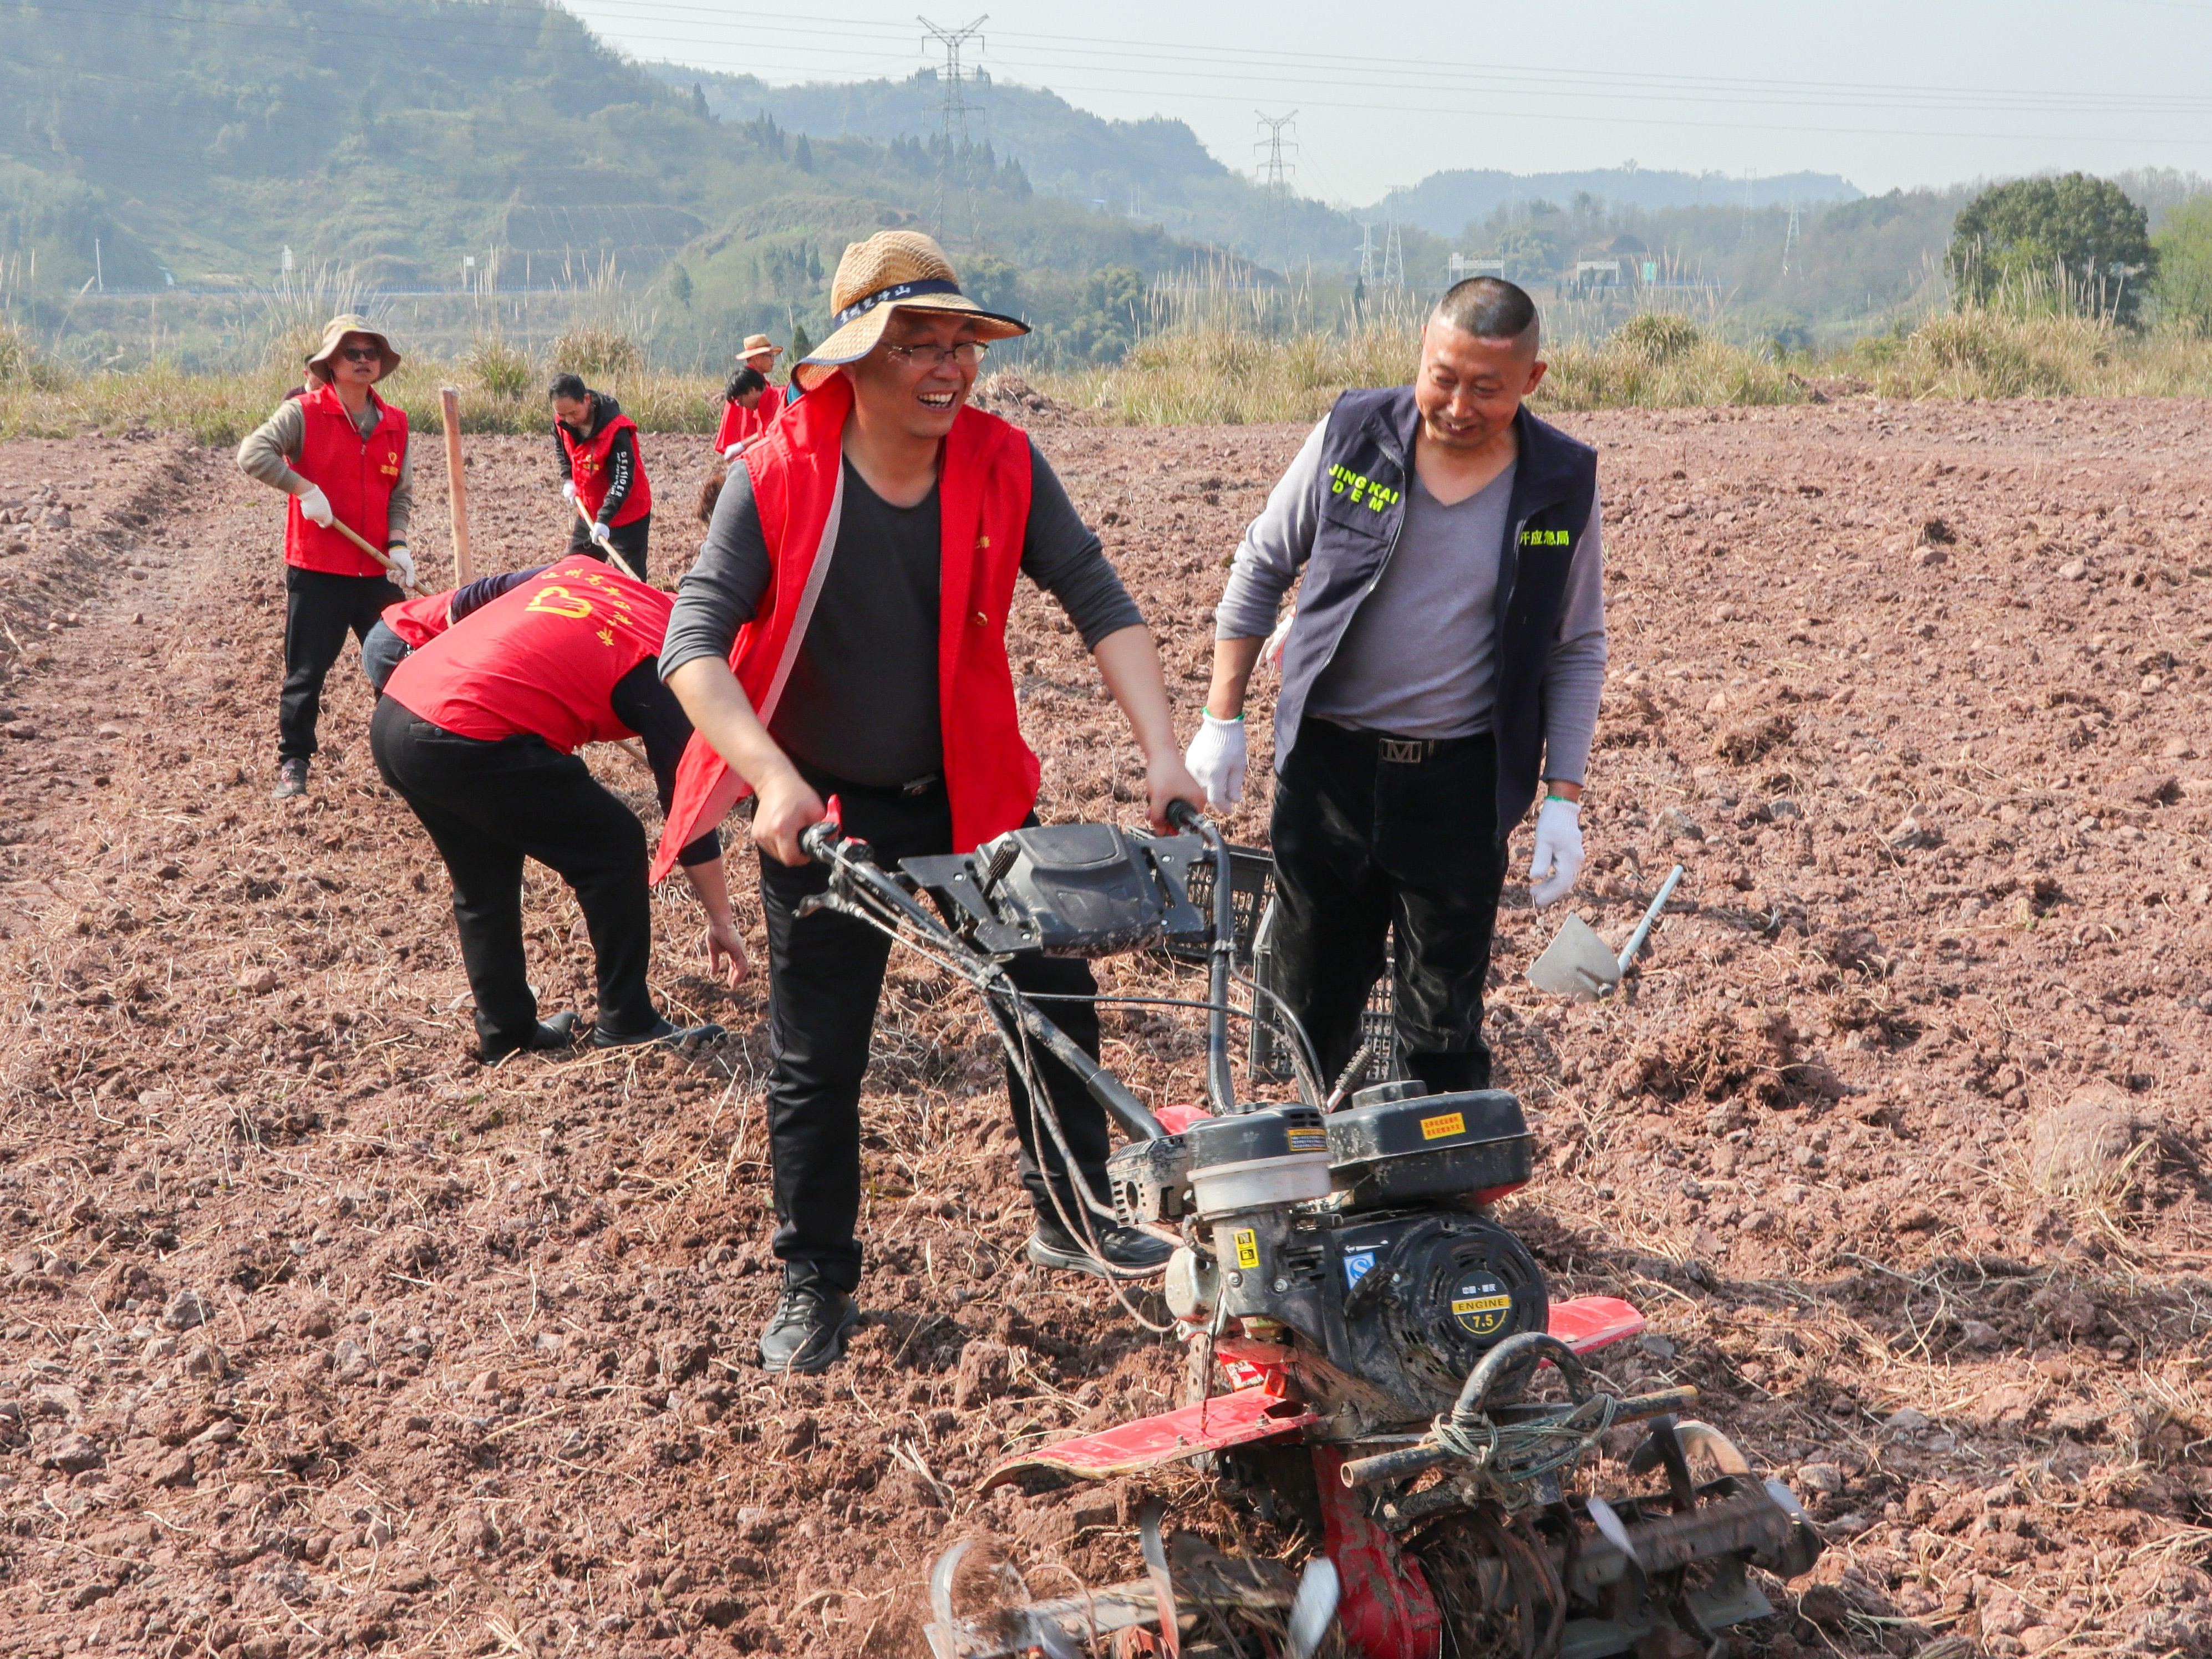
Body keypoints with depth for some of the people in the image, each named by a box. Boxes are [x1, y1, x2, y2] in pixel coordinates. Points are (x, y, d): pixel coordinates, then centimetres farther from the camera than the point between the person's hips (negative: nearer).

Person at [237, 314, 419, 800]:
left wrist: (398, 542, -5)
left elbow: (400, 492, 10)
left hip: (376, 570, 4)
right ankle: (293, 765, 12)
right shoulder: (303, 414, -7)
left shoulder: (396, 424, 7)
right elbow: (252, 454, -18)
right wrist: (303, 488, -23)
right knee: (306, 671, 1)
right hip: (317, 572, -4)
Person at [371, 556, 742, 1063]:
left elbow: (463, 602, 25)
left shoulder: (576, 569, 18)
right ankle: (625, 1022, 15)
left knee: (483, 886, 24)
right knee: (614, 846, 8)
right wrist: (722, 921, 13)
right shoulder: (663, 666, 1)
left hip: (392, 715, 8)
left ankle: (504, 1031, 31)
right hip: (464, 744, -8)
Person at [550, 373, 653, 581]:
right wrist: (568, 480, 4)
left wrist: (604, 519, -36)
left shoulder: (617, 430, -29)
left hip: (628, 513, -7)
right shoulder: (561, 421, -8)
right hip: (590, 512, 7)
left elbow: (622, 480, -29)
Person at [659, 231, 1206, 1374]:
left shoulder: (1001, 463, -9)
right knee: (816, 1060, 4)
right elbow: (694, 640, -23)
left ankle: (1071, 1219, 31)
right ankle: (813, 1286, 22)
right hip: (823, 809, -3)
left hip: (970, 793, 3)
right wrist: (773, 777, -36)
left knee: (1056, 994, 10)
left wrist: (1162, 753, -18)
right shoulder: (778, 474, -18)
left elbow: (1097, 600, -9)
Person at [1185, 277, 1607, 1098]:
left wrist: (1563, 798, -4)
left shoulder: (1562, 485, -5)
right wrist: (1222, 719, 4)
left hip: (1461, 787, -1)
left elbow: (1577, 651, 3)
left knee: (1445, 1036, 5)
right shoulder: (1353, 435, -5)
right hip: (1327, 766, 1)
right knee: (1314, 1007, 13)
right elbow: (1262, 567, 6)